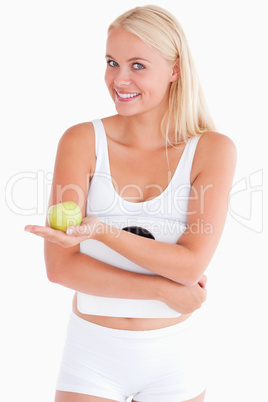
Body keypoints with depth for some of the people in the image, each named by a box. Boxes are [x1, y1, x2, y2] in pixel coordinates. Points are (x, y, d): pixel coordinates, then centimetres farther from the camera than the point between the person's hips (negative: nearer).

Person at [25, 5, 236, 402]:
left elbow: (193, 262, -15)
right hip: (92, 353, 0)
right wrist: (165, 289, -15)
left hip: (173, 355, 1)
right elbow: (60, 265, -13)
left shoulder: (213, 149, -7)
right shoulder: (82, 141, -7)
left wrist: (101, 230, -25)